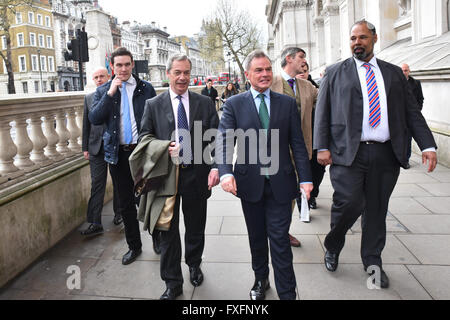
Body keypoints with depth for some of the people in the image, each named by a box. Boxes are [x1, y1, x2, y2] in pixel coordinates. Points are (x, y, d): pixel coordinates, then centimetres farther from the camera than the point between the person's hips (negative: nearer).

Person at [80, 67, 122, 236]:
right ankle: (95, 223, 5)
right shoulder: (88, 98, 9)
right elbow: (86, 124, 11)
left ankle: (118, 213, 30)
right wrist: (85, 147, 8)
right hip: (96, 148, 2)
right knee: (97, 185, 1)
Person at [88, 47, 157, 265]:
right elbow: (94, 119, -8)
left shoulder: (146, 88, 0)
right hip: (118, 153, 2)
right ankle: (134, 246, 28)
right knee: (125, 204, 11)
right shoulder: (103, 91, 5)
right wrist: (110, 93, -16)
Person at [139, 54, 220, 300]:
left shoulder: (205, 103, 3)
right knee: (168, 231, 6)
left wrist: (216, 167, -14)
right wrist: (164, 148, -16)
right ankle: (172, 283, 22)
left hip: (197, 175, 1)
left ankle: (194, 265, 43)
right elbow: (144, 138, 3)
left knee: (196, 228, 17)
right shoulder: (153, 105, 3)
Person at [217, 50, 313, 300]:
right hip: (250, 183, 1)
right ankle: (261, 280, 40)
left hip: (280, 184, -1)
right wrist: (225, 172, -26)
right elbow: (223, 141, -9)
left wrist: (305, 177, -4)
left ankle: (287, 293, 15)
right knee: (257, 238, 17)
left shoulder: (288, 103, 4)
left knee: (280, 241, 1)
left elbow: (297, 143, 3)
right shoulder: (234, 104, 1)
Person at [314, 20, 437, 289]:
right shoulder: (336, 73, 9)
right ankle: (333, 247, 18)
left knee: (377, 210, 9)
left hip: (386, 154, 3)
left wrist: (428, 145, 1)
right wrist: (322, 147, -7)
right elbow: (322, 112, 4)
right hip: (348, 152, -2)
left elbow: (412, 112, 12)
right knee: (350, 203, -11)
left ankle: (373, 261, 27)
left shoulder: (394, 73, 16)